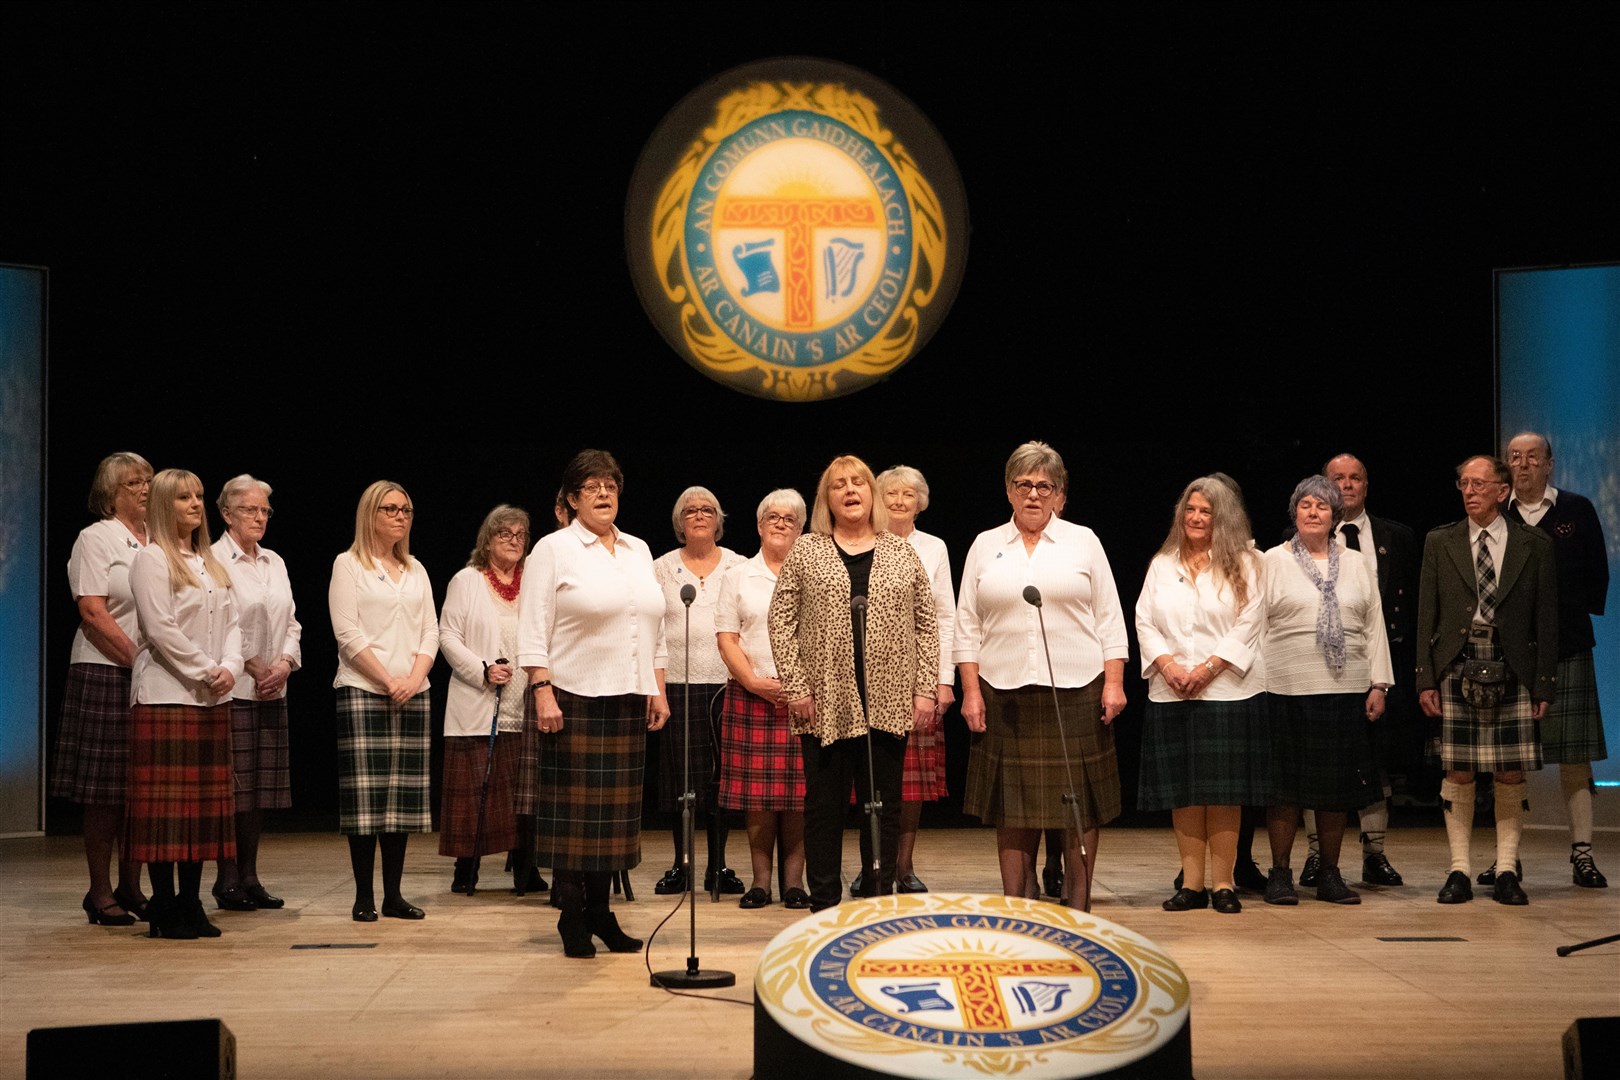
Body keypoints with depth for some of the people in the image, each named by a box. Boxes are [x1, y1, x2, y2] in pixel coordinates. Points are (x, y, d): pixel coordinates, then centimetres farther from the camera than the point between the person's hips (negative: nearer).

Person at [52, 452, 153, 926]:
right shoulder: (96, 538, -2)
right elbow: (92, 613, -11)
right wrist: (138, 660, -15)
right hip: (105, 674, -6)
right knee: (104, 793, -1)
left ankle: (131, 888, 16)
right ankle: (100, 893, 6)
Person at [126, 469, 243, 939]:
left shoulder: (213, 565, 18)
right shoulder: (152, 559, -4)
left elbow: (231, 623, 13)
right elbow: (160, 628, -13)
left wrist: (230, 668, -5)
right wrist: (205, 671, -13)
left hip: (212, 698, 7)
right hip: (167, 696, -7)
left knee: (205, 800, 6)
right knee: (166, 802, -6)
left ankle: (190, 903, 11)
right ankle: (164, 908, -2)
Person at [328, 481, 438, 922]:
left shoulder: (416, 570, 17)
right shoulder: (348, 565, 2)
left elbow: (430, 632, 11)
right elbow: (348, 633, -7)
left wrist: (414, 678, -6)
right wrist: (388, 681, -12)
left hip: (412, 694, 5)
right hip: (362, 691, -5)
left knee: (403, 794, 3)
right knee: (365, 794, -6)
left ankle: (394, 893, 8)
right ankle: (364, 897, -2)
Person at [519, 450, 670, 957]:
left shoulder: (638, 551, 16)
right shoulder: (553, 550, -1)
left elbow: (655, 628, 19)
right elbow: (533, 631, -7)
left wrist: (658, 690, 13)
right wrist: (543, 693, -15)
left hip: (628, 701, 6)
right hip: (574, 699, -5)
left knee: (616, 807, 6)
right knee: (574, 807, -3)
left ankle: (600, 911, 15)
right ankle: (572, 919, 5)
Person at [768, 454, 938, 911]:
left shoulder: (901, 553, 9)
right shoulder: (805, 552, 4)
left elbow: (927, 625, 9)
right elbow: (781, 621, 2)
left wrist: (926, 688, 1)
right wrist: (795, 686, -6)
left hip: (889, 703, 1)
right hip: (826, 702, -1)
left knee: (884, 805, 5)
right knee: (824, 805, 3)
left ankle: (880, 903, 15)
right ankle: (824, 906, 12)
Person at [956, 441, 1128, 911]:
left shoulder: (1083, 541, 9)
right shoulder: (985, 546, 11)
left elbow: (1109, 620, 6)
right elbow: (968, 625, 9)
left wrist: (1114, 682, -3)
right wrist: (971, 690, 0)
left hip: (1076, 691, -1)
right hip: (1005, 692, 1)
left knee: (1080, 804, 0)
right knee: (1013, 806, 2)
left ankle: (1078, 908, 8)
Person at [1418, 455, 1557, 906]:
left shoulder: (1534, 546, 5)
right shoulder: (1439, 543, 8)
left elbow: (1546, 620, 5)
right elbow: (1426, 616, 6)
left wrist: (1544, 684, -1)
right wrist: (1425, 678, -1)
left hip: (1512, 670, 0)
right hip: (1456, 668, 0)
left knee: (1511, 775, 1)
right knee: (1458, 774, 0)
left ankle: (1506, 872, 10)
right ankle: (1459, 871, 8)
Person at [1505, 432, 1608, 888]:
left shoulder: (1577, 510, 6)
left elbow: (1597, 573, 8)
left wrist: (1580, 617, 0)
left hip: (1567, 649, -1)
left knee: (1575, 757, -1)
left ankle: (1582, 853, 2)